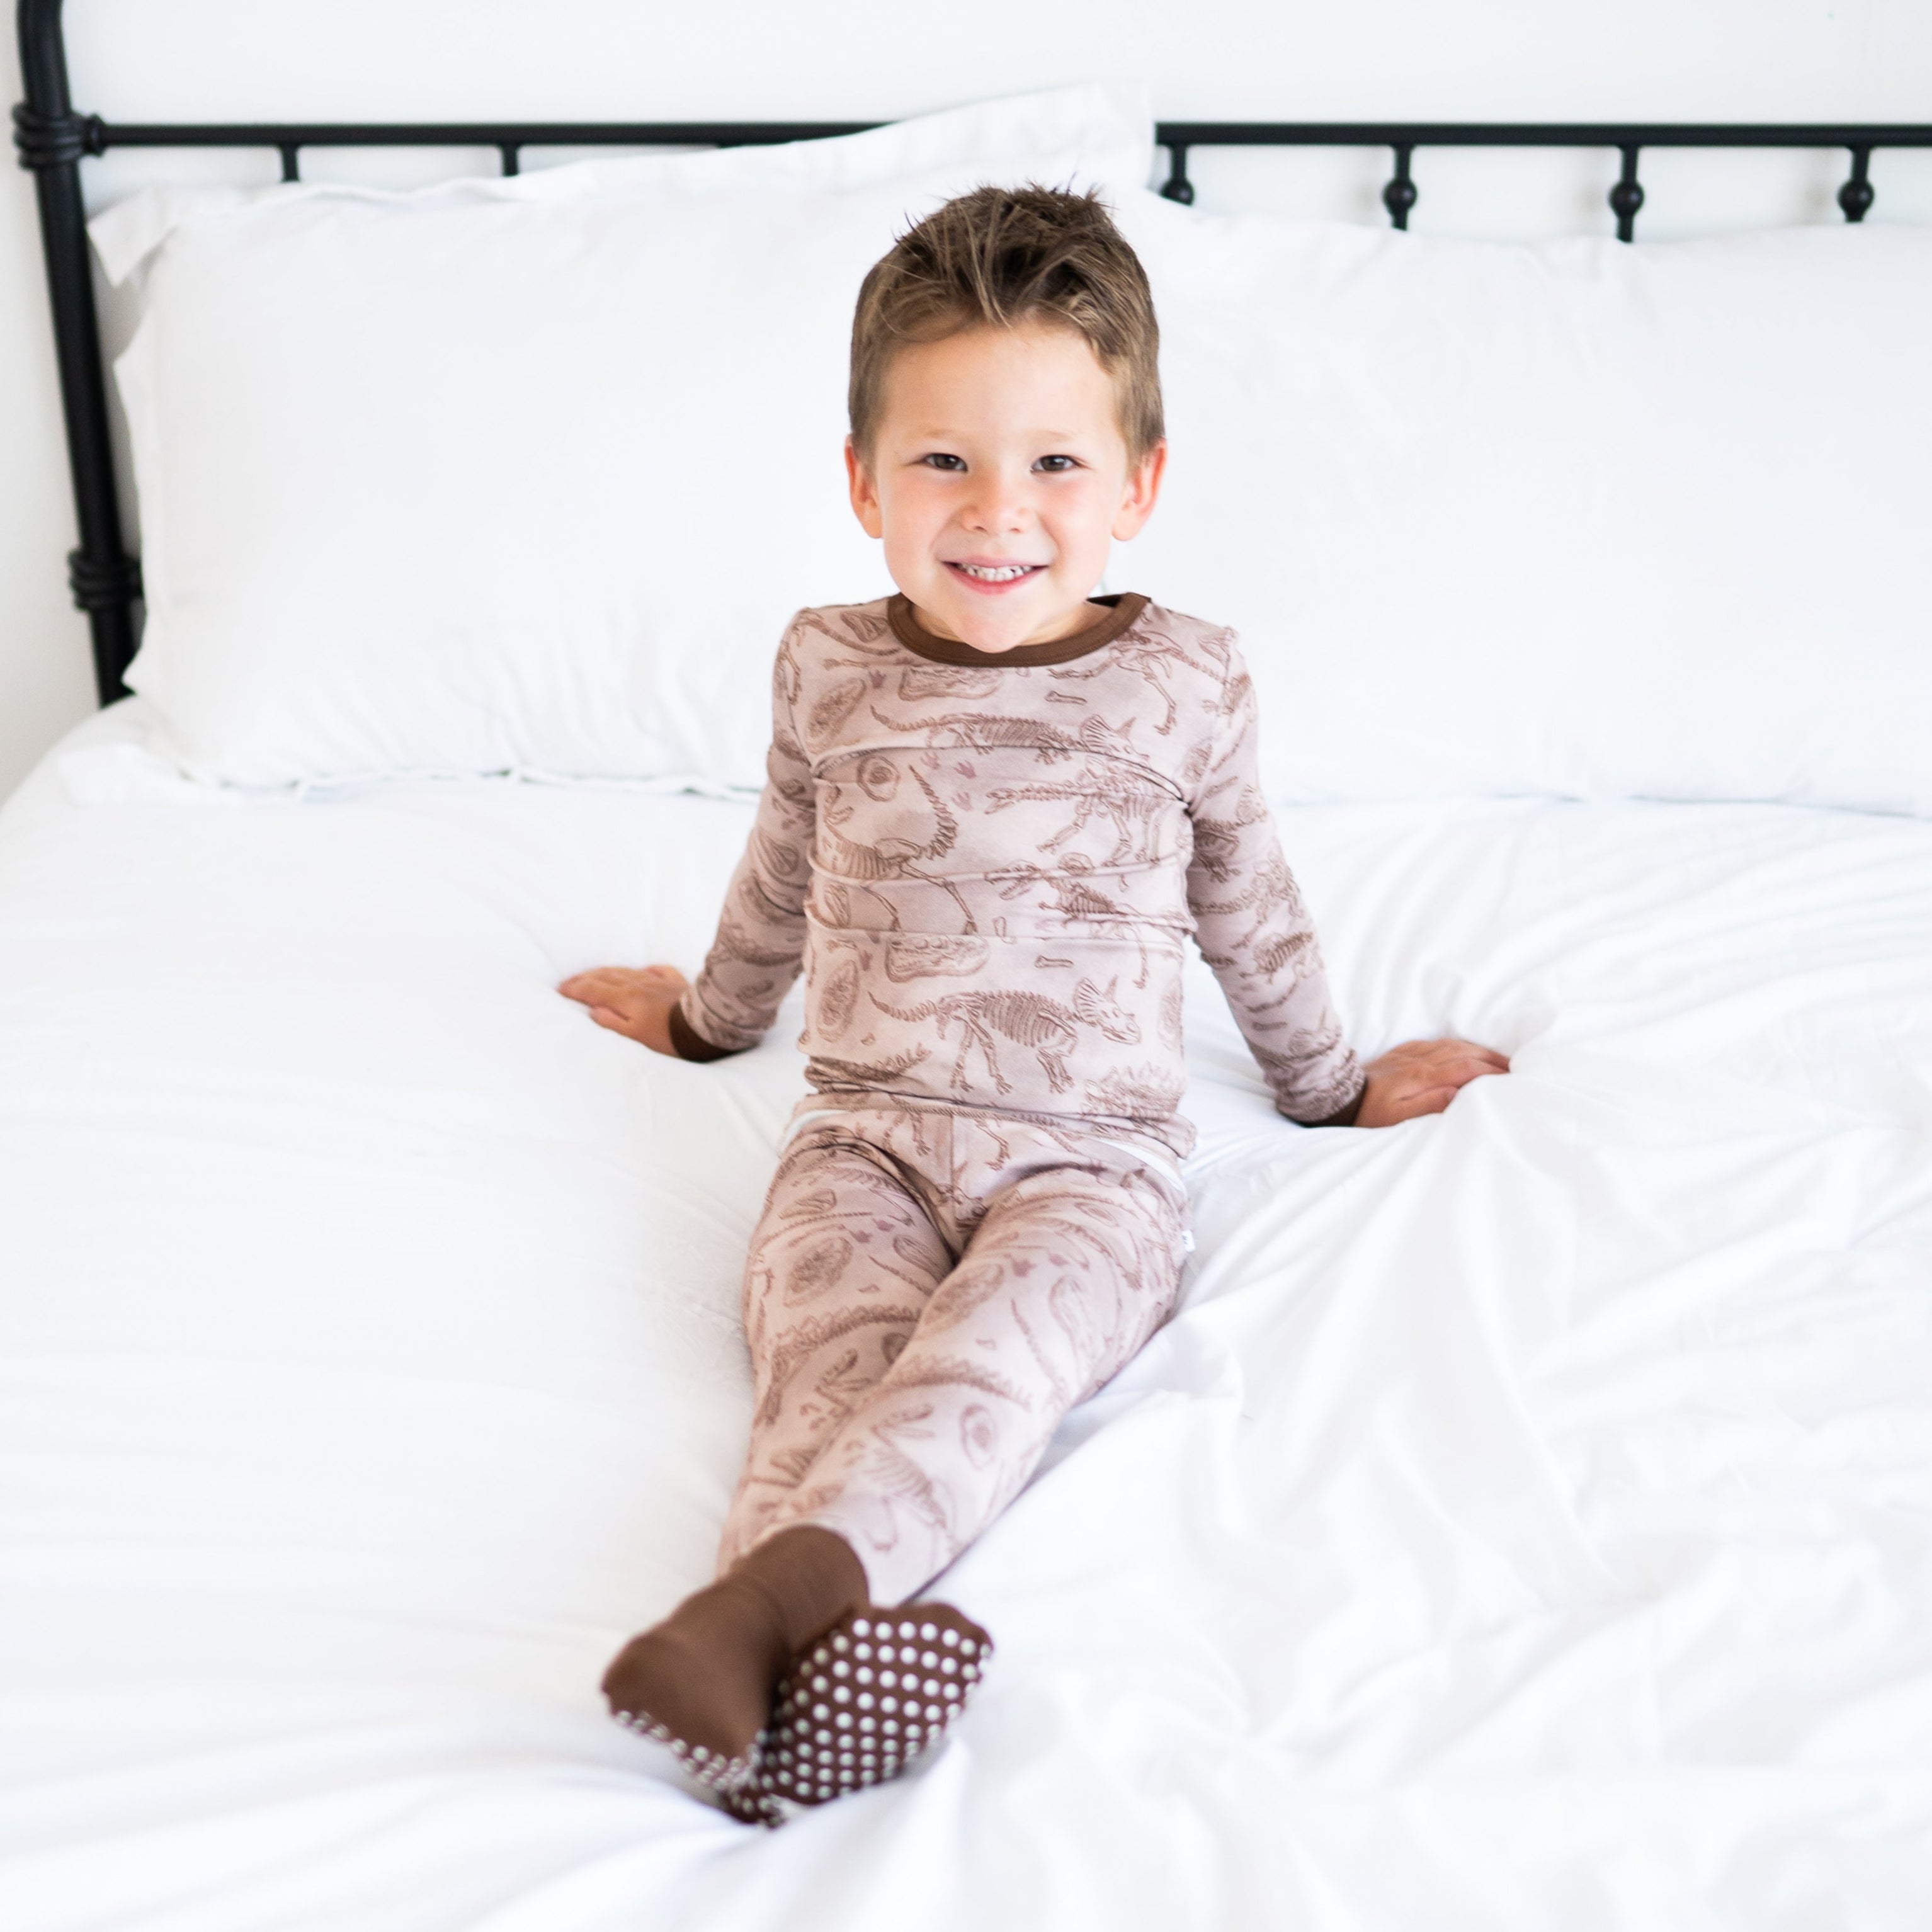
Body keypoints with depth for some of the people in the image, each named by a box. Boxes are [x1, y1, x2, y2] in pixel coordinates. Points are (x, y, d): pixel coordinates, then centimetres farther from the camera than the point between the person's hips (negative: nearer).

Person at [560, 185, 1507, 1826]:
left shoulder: (1183, 683, 2)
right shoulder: (830, 669, 5)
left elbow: (1246, 905, 18)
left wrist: (1331, 1086, 29)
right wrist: (710, 1014, 41)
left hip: (1091, 1158, -2)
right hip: (865, 1133, 2)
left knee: (983, 1355, -33)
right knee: (836, 1351, -29)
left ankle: (766, 1596, -54)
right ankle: (825, 1644, -53)